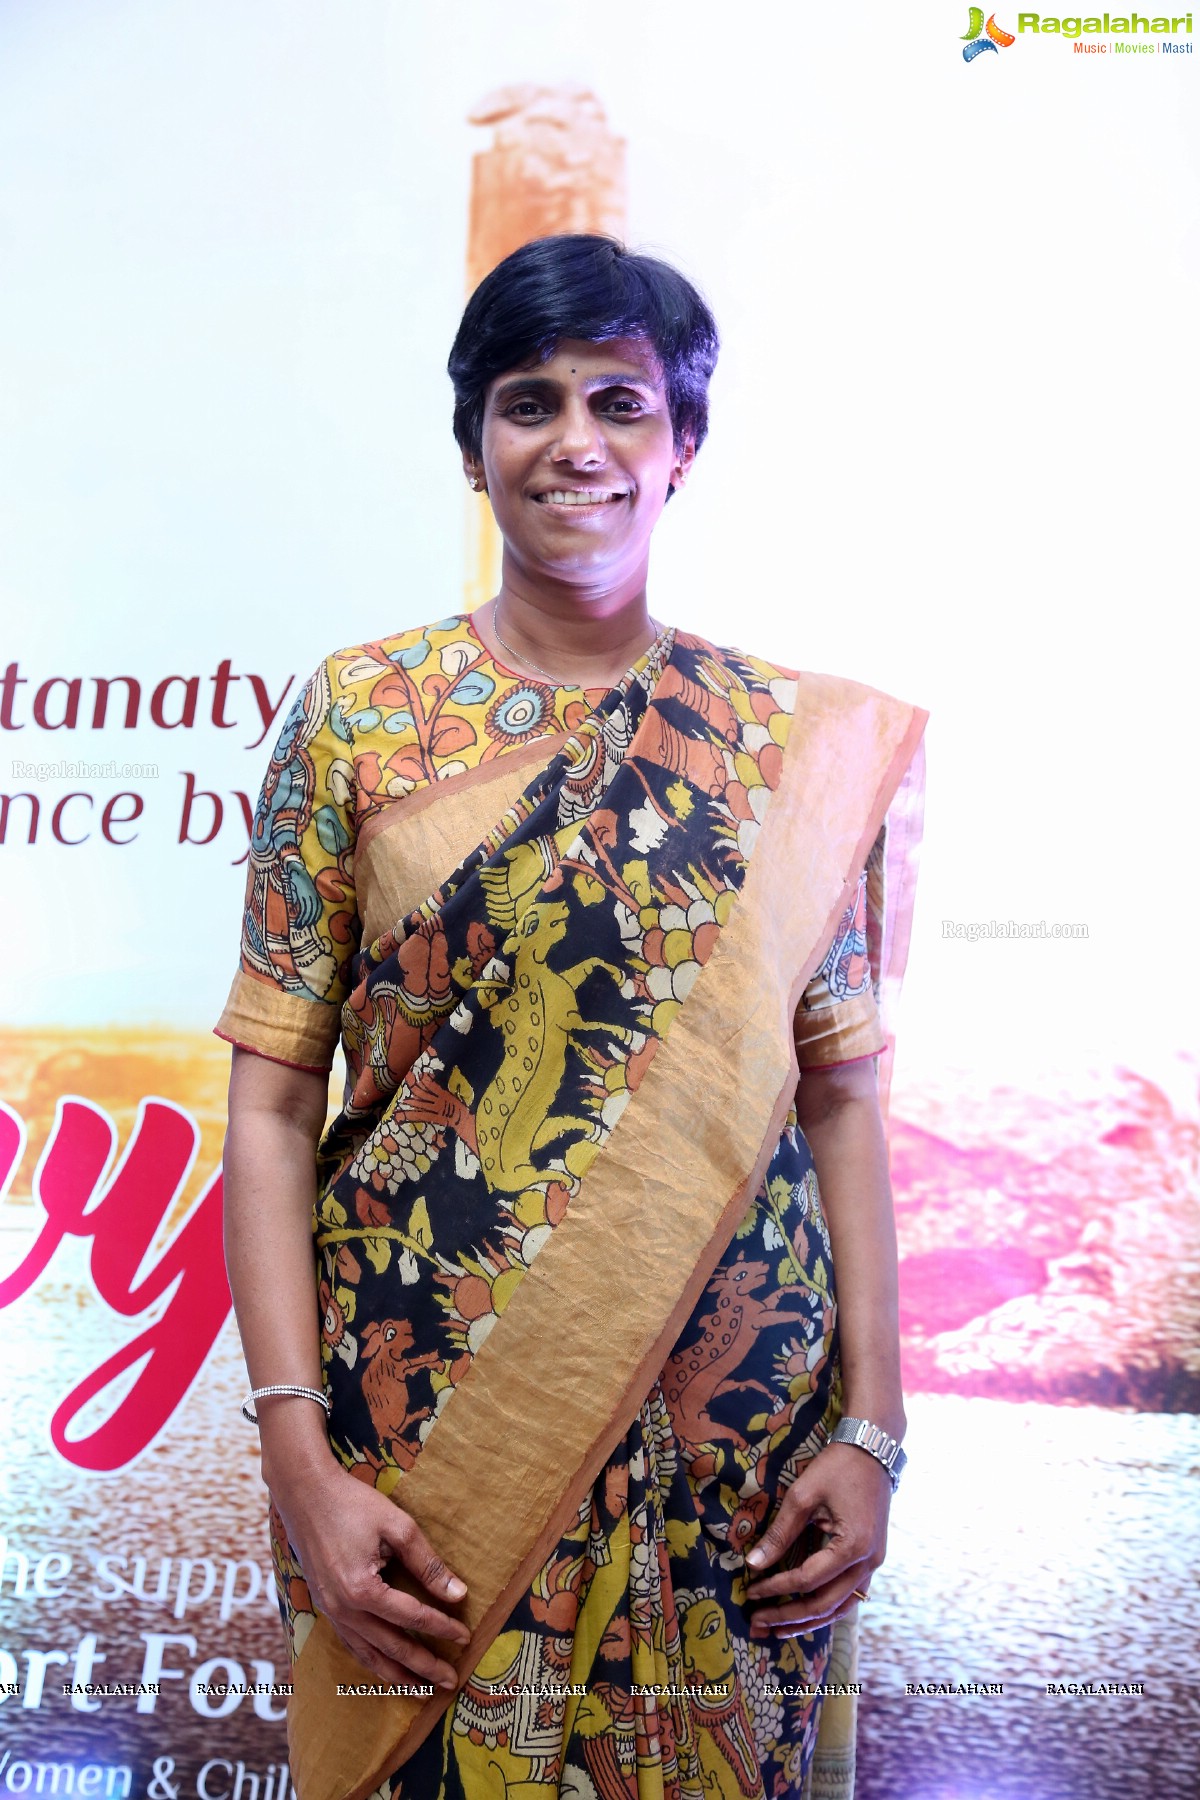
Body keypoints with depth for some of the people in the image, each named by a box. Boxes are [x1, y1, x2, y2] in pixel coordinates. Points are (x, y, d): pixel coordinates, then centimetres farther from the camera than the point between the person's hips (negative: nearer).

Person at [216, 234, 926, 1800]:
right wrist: (298, 1453, -10)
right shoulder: (359, 713, -2)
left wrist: (873, 1425, -2)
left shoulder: (805, 742, 2)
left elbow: (838, 1094, 3)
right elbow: (273, 1095, -4)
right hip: (419, 1409, -1)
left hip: (737, 1431, 1)